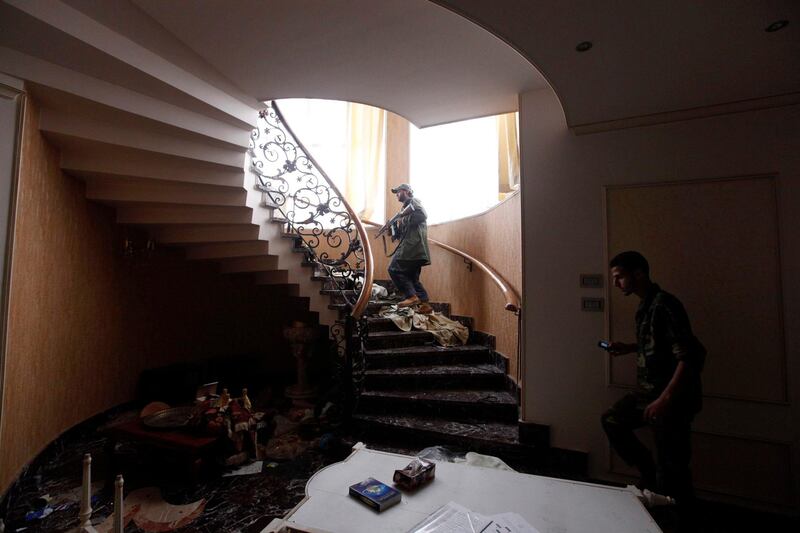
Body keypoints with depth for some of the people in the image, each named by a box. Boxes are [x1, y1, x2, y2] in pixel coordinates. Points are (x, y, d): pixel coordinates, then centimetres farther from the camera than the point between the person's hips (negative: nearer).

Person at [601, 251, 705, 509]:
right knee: (612, 420, 16)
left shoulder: (664, 305, -20)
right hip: (648, 390, 9)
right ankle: (649, 473, 26)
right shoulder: (645, 305, 9)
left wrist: (665, 398, -27)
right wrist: (629, 348, 12)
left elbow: (689, 356, -25)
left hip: (672, 397, -9)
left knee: (671, 469, 0)